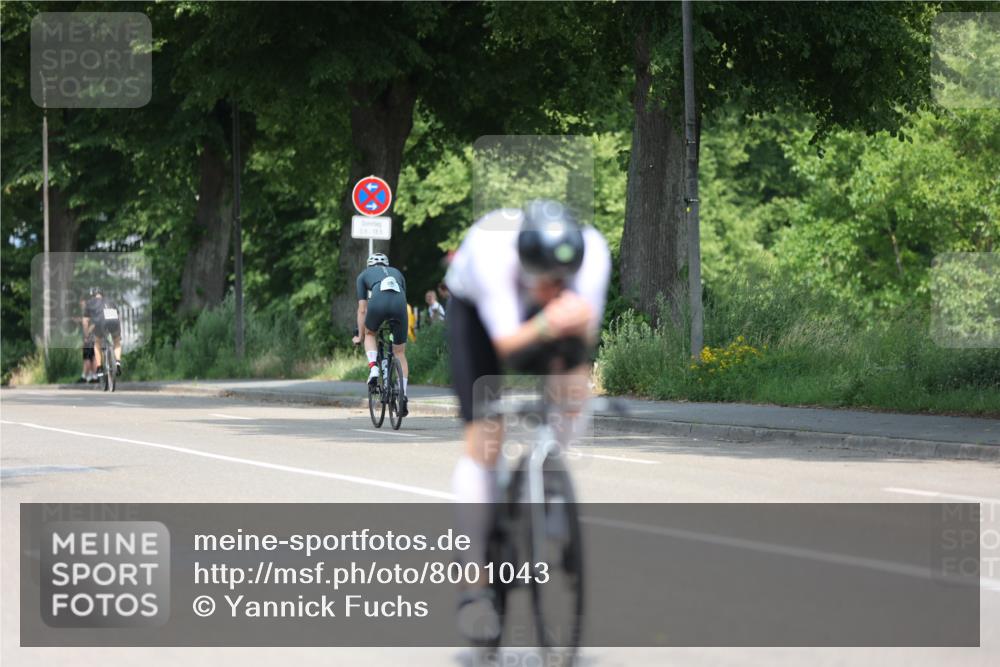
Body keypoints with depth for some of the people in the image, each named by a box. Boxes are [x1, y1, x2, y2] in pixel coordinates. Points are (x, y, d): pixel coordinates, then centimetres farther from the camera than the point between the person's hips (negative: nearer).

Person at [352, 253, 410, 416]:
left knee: (370, 334, 31)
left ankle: (373, 368, 8)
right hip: (399, 304, 2)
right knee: (400, 354, 14)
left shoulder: (364, 275, 31)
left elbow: (362, 309, 29)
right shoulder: (397, 273, 38)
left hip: (378, 302, -2)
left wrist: (359, 335, 38)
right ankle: (403, 396, 5)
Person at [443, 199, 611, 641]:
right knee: (484, 439, -13)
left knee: (574, 388, -27)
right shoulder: (491, 249, -42)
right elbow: (507, 345, -44)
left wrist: (578, 326, -56)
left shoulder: (592, 252, -35)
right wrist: (545, 328, -63)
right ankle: (474, 584, -7)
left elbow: (586, 339, -34)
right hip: (477, 308, -3)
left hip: (542, 319, 3)